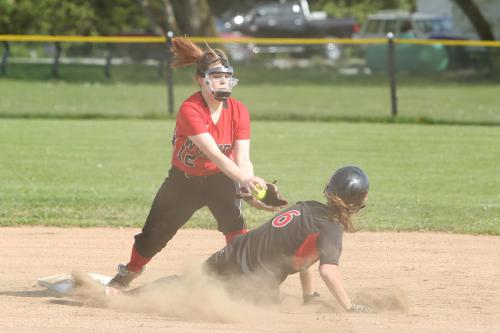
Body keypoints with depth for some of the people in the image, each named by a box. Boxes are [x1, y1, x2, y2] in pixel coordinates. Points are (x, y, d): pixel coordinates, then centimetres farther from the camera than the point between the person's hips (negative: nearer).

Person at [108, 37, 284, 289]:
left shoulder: (239, 111, -16)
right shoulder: (190, 110, -29)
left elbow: (242, 159, -21)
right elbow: (214, 154, -39)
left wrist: (249, 187, -42)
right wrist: (246, 179, -53)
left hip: (219, 180, 2)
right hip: (183, 181, -2)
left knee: (234, 222, -28)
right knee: (153, 237, 9)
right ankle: (127, 275, 37)